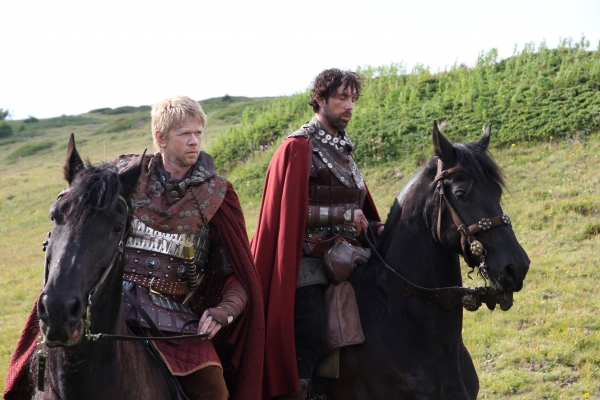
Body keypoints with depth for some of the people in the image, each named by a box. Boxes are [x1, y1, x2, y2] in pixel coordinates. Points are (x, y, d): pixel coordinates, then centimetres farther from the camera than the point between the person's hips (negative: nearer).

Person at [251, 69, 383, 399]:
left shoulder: (341, 149, 17)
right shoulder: (299, 148, -7)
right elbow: (291, 211, -15)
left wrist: (373, 228, 3)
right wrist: (346, 215, -17)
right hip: (309, 269, -8)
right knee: (305, 352, -10)